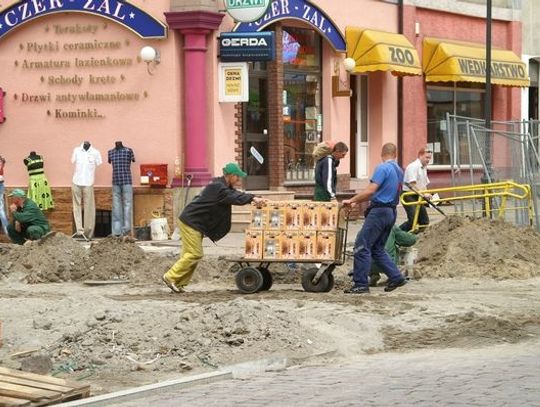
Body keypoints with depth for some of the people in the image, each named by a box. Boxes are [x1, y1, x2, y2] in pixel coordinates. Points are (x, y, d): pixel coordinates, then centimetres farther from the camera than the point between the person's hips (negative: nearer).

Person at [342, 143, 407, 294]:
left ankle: (361, 284, -7)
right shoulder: (399, 171, 16)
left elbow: (370, 191, -19)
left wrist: (351, 200, -10)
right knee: (377, 248, 16)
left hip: (379, 211, -9)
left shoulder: (382, 168, -11)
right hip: (391, 212, 9)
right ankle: (395, 277, 12)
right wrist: (357, 201, 20)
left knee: (362, 246, -6)